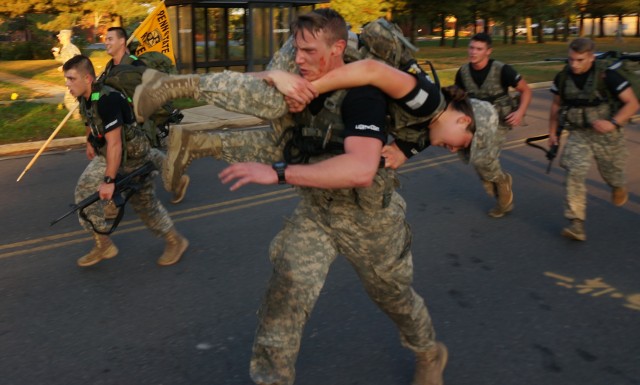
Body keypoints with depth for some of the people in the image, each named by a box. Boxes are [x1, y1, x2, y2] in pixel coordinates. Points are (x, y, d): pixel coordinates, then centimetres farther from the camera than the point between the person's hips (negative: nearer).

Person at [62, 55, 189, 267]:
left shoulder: (107, 100, -32)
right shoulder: (84, 98, -4)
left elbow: (114, 144, -34)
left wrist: (109, 180, -32)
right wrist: (90, 142, 34)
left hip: (134, 158, -8)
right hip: (106, 155, 8)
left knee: (144, 203, 4)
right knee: (84, 190, -3)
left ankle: (175, 241, 26)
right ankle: (103, 245, 9)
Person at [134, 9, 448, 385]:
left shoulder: (362, 94, -28)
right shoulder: (305, 88, -6)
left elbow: (361, 169, -45)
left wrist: (277, 172, -46)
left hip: (369, 217, -5)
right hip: (316, 212, 5)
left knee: (393, 294, 18)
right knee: (286, 295, -8)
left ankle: (431, 353, 50)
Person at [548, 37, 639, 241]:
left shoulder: (607, 76, -20)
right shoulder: (563, 77, -7)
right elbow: (556, 105, 9)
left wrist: (613, 123, -32)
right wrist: (552, 131, 11)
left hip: (607, 135, -2)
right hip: (578, 134, 2)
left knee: (611, 173, 18)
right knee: (574, 174, -17)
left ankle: (618, 186, 58)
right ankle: (576, 225, -17)